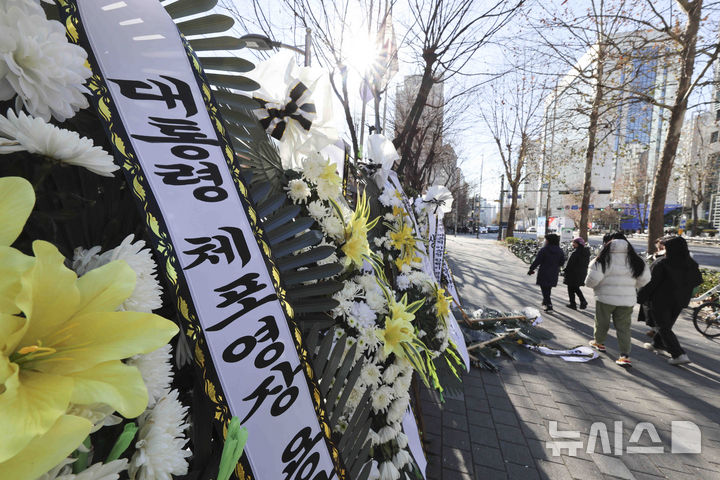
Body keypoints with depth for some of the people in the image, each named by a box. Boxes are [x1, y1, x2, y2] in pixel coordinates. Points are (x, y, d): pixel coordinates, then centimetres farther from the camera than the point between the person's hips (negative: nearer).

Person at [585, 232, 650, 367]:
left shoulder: (604, 259, -13)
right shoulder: (634, 260, 0)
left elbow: (593, 279, -19)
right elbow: (645, 278, 4)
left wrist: (590, 283, 3)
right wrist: (632, 286, 20)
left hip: (606, 298, -3)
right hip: (627, 300, 3)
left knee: (602, 322, 17)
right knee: (623, 326, 10)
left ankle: (599, 342, 37)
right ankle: (625, 355, 4)